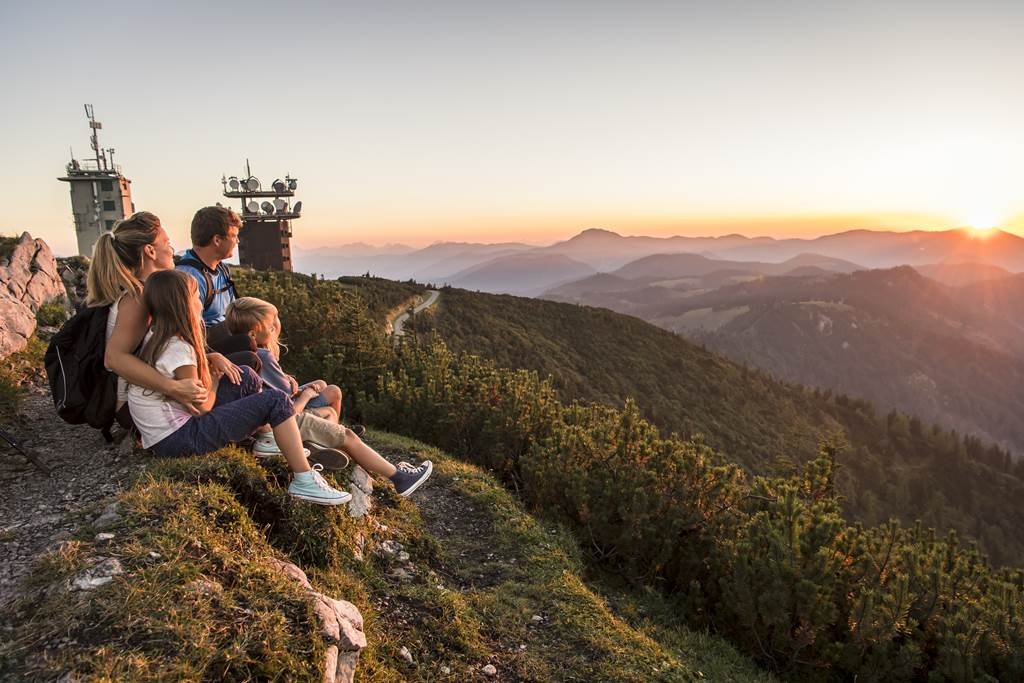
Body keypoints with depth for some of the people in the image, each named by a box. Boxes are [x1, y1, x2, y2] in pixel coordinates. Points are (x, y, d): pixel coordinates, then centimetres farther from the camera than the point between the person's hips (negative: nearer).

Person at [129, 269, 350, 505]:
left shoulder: (156, 337, 7)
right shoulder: (178, 348, -20)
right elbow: (202, 407, -14)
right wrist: (213, 381, 3)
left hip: (164, 435, 10)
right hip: (177, 440, -10)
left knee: (246, 377, 15)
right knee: (276, 402, -12)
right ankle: (305, 483, -11)